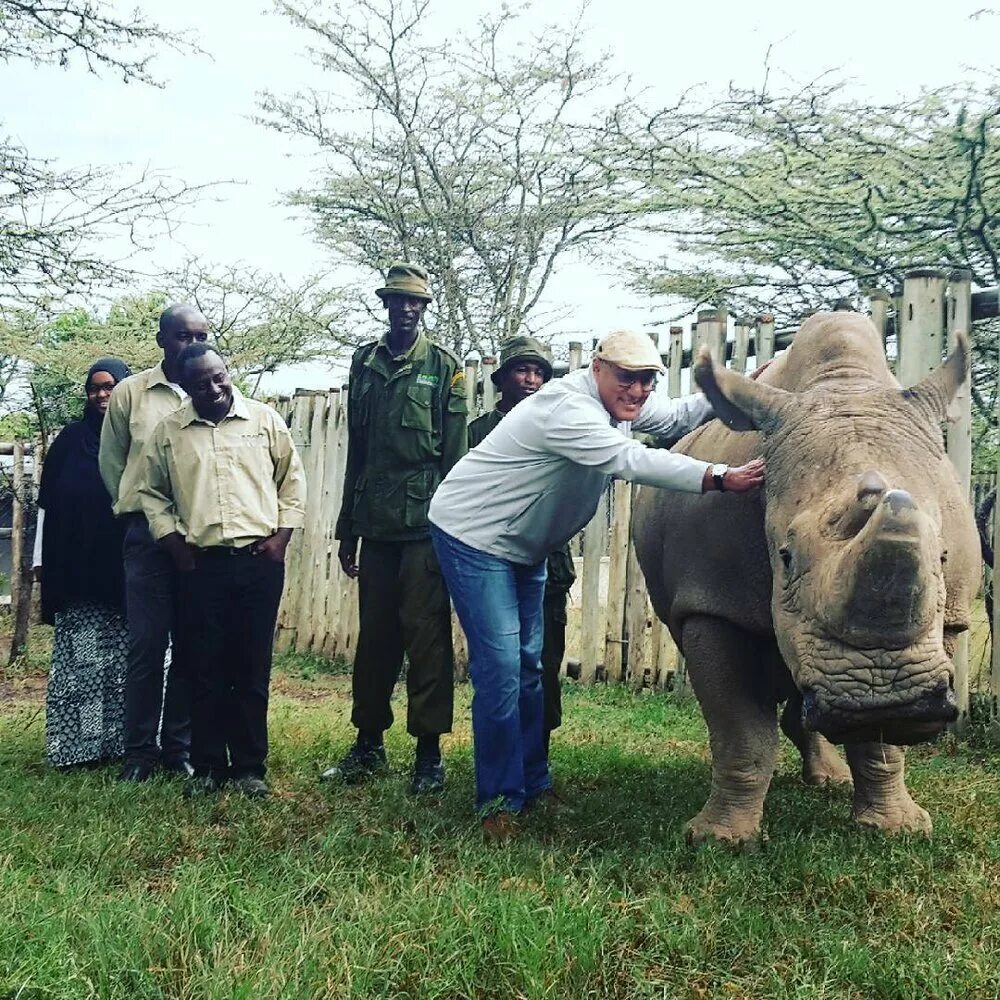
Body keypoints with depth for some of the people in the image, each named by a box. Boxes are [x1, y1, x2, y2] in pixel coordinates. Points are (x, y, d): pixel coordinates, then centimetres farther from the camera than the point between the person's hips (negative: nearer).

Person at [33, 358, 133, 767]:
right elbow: (48, 501, 11)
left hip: (128, 565, -1)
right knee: (80, 658, 0)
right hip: (77, 566, 1)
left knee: (126, 657, -1)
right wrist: (42, 558, 5)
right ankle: (78, 745, 4)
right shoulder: (71, 438, 11)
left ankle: (124, 741, 6)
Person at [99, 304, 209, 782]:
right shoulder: (130, 393, 3)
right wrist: (138, 513, 11)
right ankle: (140, 750, 9)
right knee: (147, 644, -1)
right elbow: (111, 462, 11)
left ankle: (178, 746, 15)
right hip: (148, 533, -1)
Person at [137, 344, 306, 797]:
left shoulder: (265, 420, 4)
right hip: (199, 564, 1)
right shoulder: (168, 432, 6)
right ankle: (208, 766, 15)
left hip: (259, 560, -1)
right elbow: (151, 492, 14)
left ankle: (249, 766, 13)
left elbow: (292, 480, 9)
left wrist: (281, 536, 0)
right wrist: (172, 542, 3)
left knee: (252, 669, 4)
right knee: (205, 669, 4)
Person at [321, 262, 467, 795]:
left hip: (425, 523, -4)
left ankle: (428, 751, 7)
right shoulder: (364, 362, 12)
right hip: (376, 524, 4)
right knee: (374, 635, 11)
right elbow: (356, 449, 15)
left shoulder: (444, 367, 0)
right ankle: (368, 744, 21)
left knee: (426, 636, -2)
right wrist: (346, 526, 14)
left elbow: (456, 455, -3)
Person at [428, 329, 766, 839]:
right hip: (473, 535, -10)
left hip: (522, 544, 10)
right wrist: (722, 477, -44)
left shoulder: (620, 401, 1)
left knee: (528, 663, 12)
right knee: (500, 668, -14)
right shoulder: (568, 408, -29)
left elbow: (677, 417, 10)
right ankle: (499, 802, -7)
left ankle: (533, 783, 20)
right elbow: (632, 460, -39)